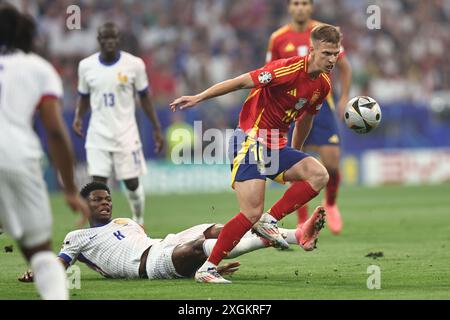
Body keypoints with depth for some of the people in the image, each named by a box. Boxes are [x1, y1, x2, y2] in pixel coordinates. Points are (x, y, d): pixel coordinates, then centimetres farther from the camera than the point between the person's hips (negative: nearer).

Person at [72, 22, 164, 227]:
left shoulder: (134, 64, -6)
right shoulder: (86, 66, -1)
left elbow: (144, 98, 4)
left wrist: (157, 128, 4)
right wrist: (78, 116, -7)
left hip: (126, 134, -1)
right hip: (98, 135, 1)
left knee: (132, 183, 5)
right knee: (98, 183, -9)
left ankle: (138, 221, 30)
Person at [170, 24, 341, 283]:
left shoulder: (323, 84, 7)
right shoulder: (289, 69, -19)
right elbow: (242, 81, -16)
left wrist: (296, 152, 35)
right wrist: (198, 98, -17)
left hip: (276, 146, 8)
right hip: (251, 141, -8)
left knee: (319, 175, -12)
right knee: (252, 214, -16)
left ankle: (269, 221, -5)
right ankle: (207, 269, -6)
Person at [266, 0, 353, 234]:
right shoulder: (278, 38, 2)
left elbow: (344, 67, 9)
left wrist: (344, 97, -1)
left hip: (320, 103, 0)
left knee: (331, 161, -10)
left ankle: (330, 204, 20)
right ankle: (303, 223, 9)